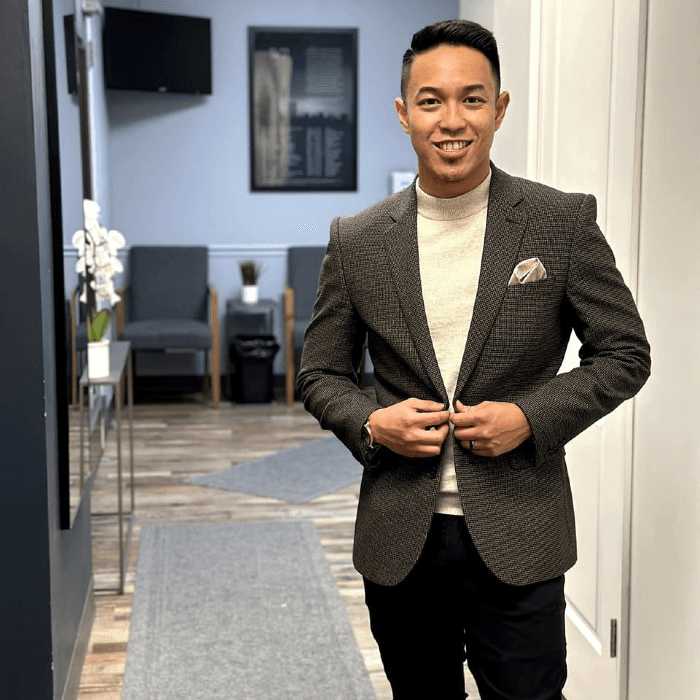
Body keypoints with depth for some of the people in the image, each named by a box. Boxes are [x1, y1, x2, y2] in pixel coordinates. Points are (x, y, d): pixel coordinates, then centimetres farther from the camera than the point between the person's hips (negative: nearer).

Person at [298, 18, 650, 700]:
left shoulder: (564, 223, -4)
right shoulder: (356, 241, 1)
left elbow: (625, 354, 1)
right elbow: (321, 372, 9)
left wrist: (530, 417, -13)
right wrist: (371, 423, -12)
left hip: (517, 540, -2)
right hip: (399, 541, 2)